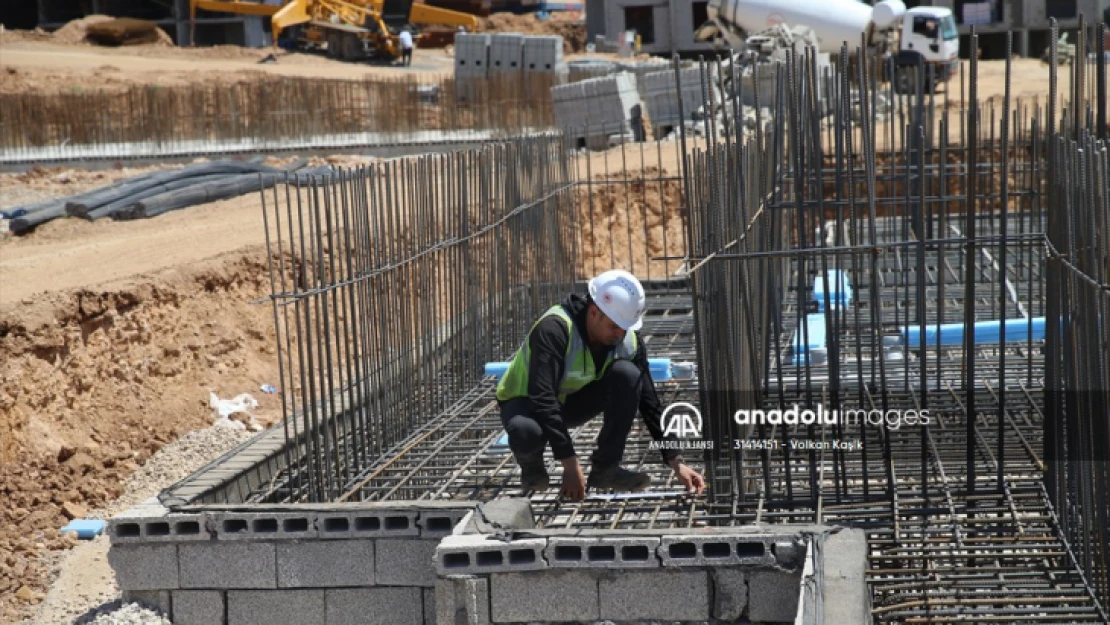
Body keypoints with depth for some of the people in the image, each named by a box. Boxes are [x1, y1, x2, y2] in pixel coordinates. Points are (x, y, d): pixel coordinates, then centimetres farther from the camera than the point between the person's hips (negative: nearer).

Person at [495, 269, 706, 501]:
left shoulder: (629, 341, -15)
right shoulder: (554, 328, -33)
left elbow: (650, 404, -10)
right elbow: (542, 399, -38)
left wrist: (676, 463, -17)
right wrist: (570, 464, -40)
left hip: (572, 401, 5)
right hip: (526, 402, -5)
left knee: (627, 374, -22)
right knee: (527, 433, -41)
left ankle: (604, 468, -11)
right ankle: (531, 465, -3)